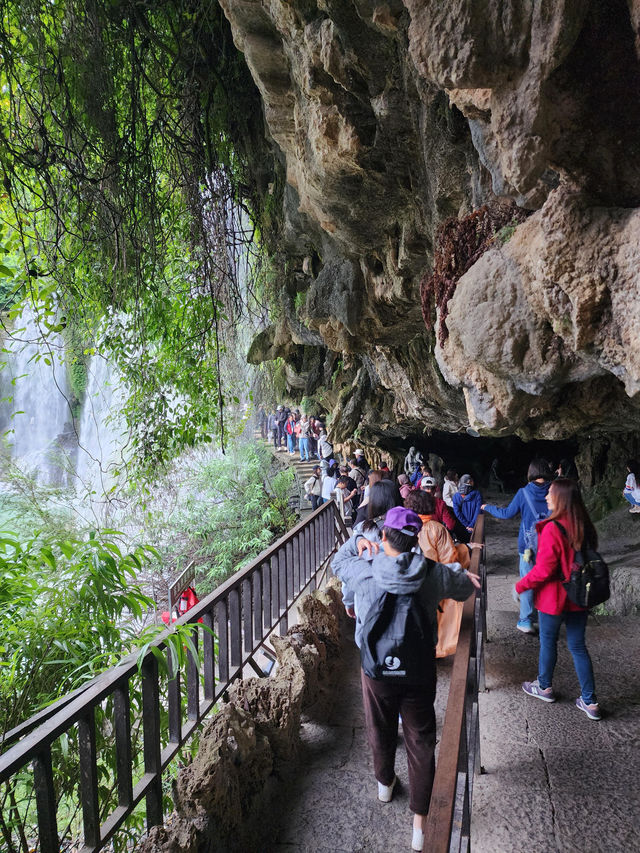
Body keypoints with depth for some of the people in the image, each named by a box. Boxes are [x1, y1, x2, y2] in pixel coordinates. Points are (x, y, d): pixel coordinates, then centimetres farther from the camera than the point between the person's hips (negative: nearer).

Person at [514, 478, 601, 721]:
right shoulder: (584, 527, -1)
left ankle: (544, 687, 34)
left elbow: (543, 570, -22)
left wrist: (520, 586, -8)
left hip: (554, 598, -6)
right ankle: (590, 702, 18)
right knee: (578, 646, 15)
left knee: (548, 641, 15)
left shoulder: (552, 529, -24)